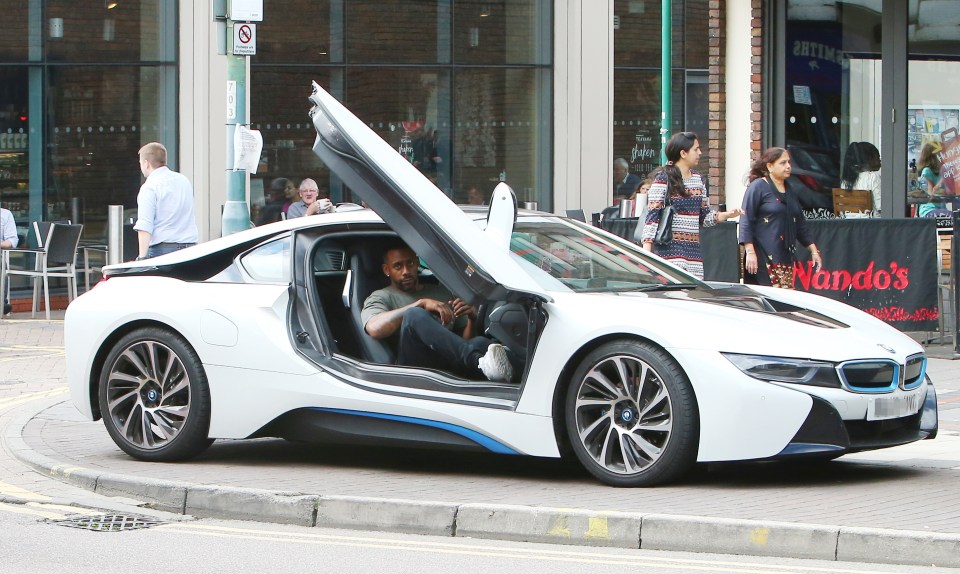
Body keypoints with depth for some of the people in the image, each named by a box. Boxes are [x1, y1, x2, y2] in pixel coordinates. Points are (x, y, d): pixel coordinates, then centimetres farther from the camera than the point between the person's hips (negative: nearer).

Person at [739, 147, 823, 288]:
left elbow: (800, 224, 25)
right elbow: (746, 222, -9)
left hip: (786, 258, 7)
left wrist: (814, 250, 19)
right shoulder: (758, 187, -3)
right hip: (763, 258, -7)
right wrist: (750, 252, -17)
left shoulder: (790, 191, 19)